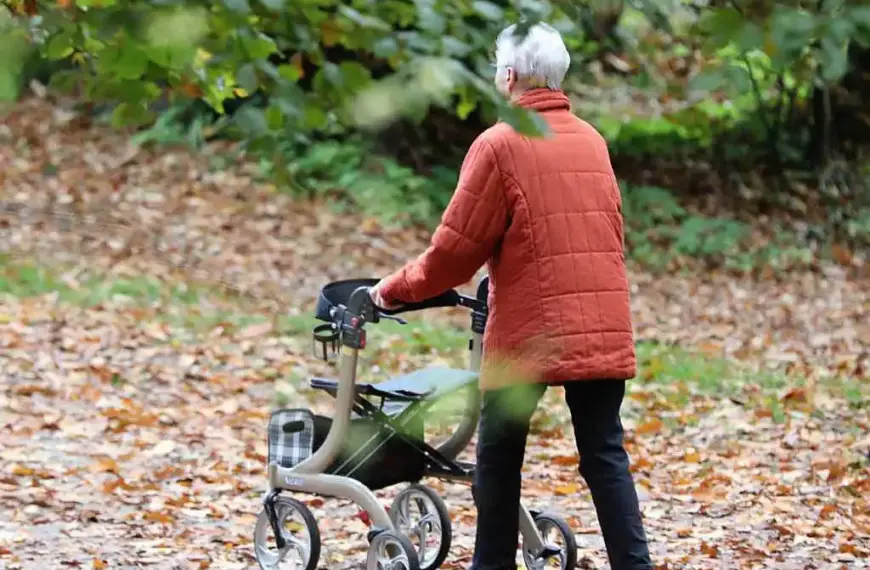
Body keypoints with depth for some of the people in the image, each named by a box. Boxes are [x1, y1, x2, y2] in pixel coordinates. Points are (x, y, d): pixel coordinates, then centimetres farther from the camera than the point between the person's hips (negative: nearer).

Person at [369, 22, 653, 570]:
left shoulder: (500, 145, -7)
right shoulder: (593, 141, 11)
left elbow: (456, 248, -7)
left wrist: (396, 289, 9)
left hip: (529, 331, -5)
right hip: (604, 331, 5)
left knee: (499, 456, 10)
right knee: (605, 455, 5)